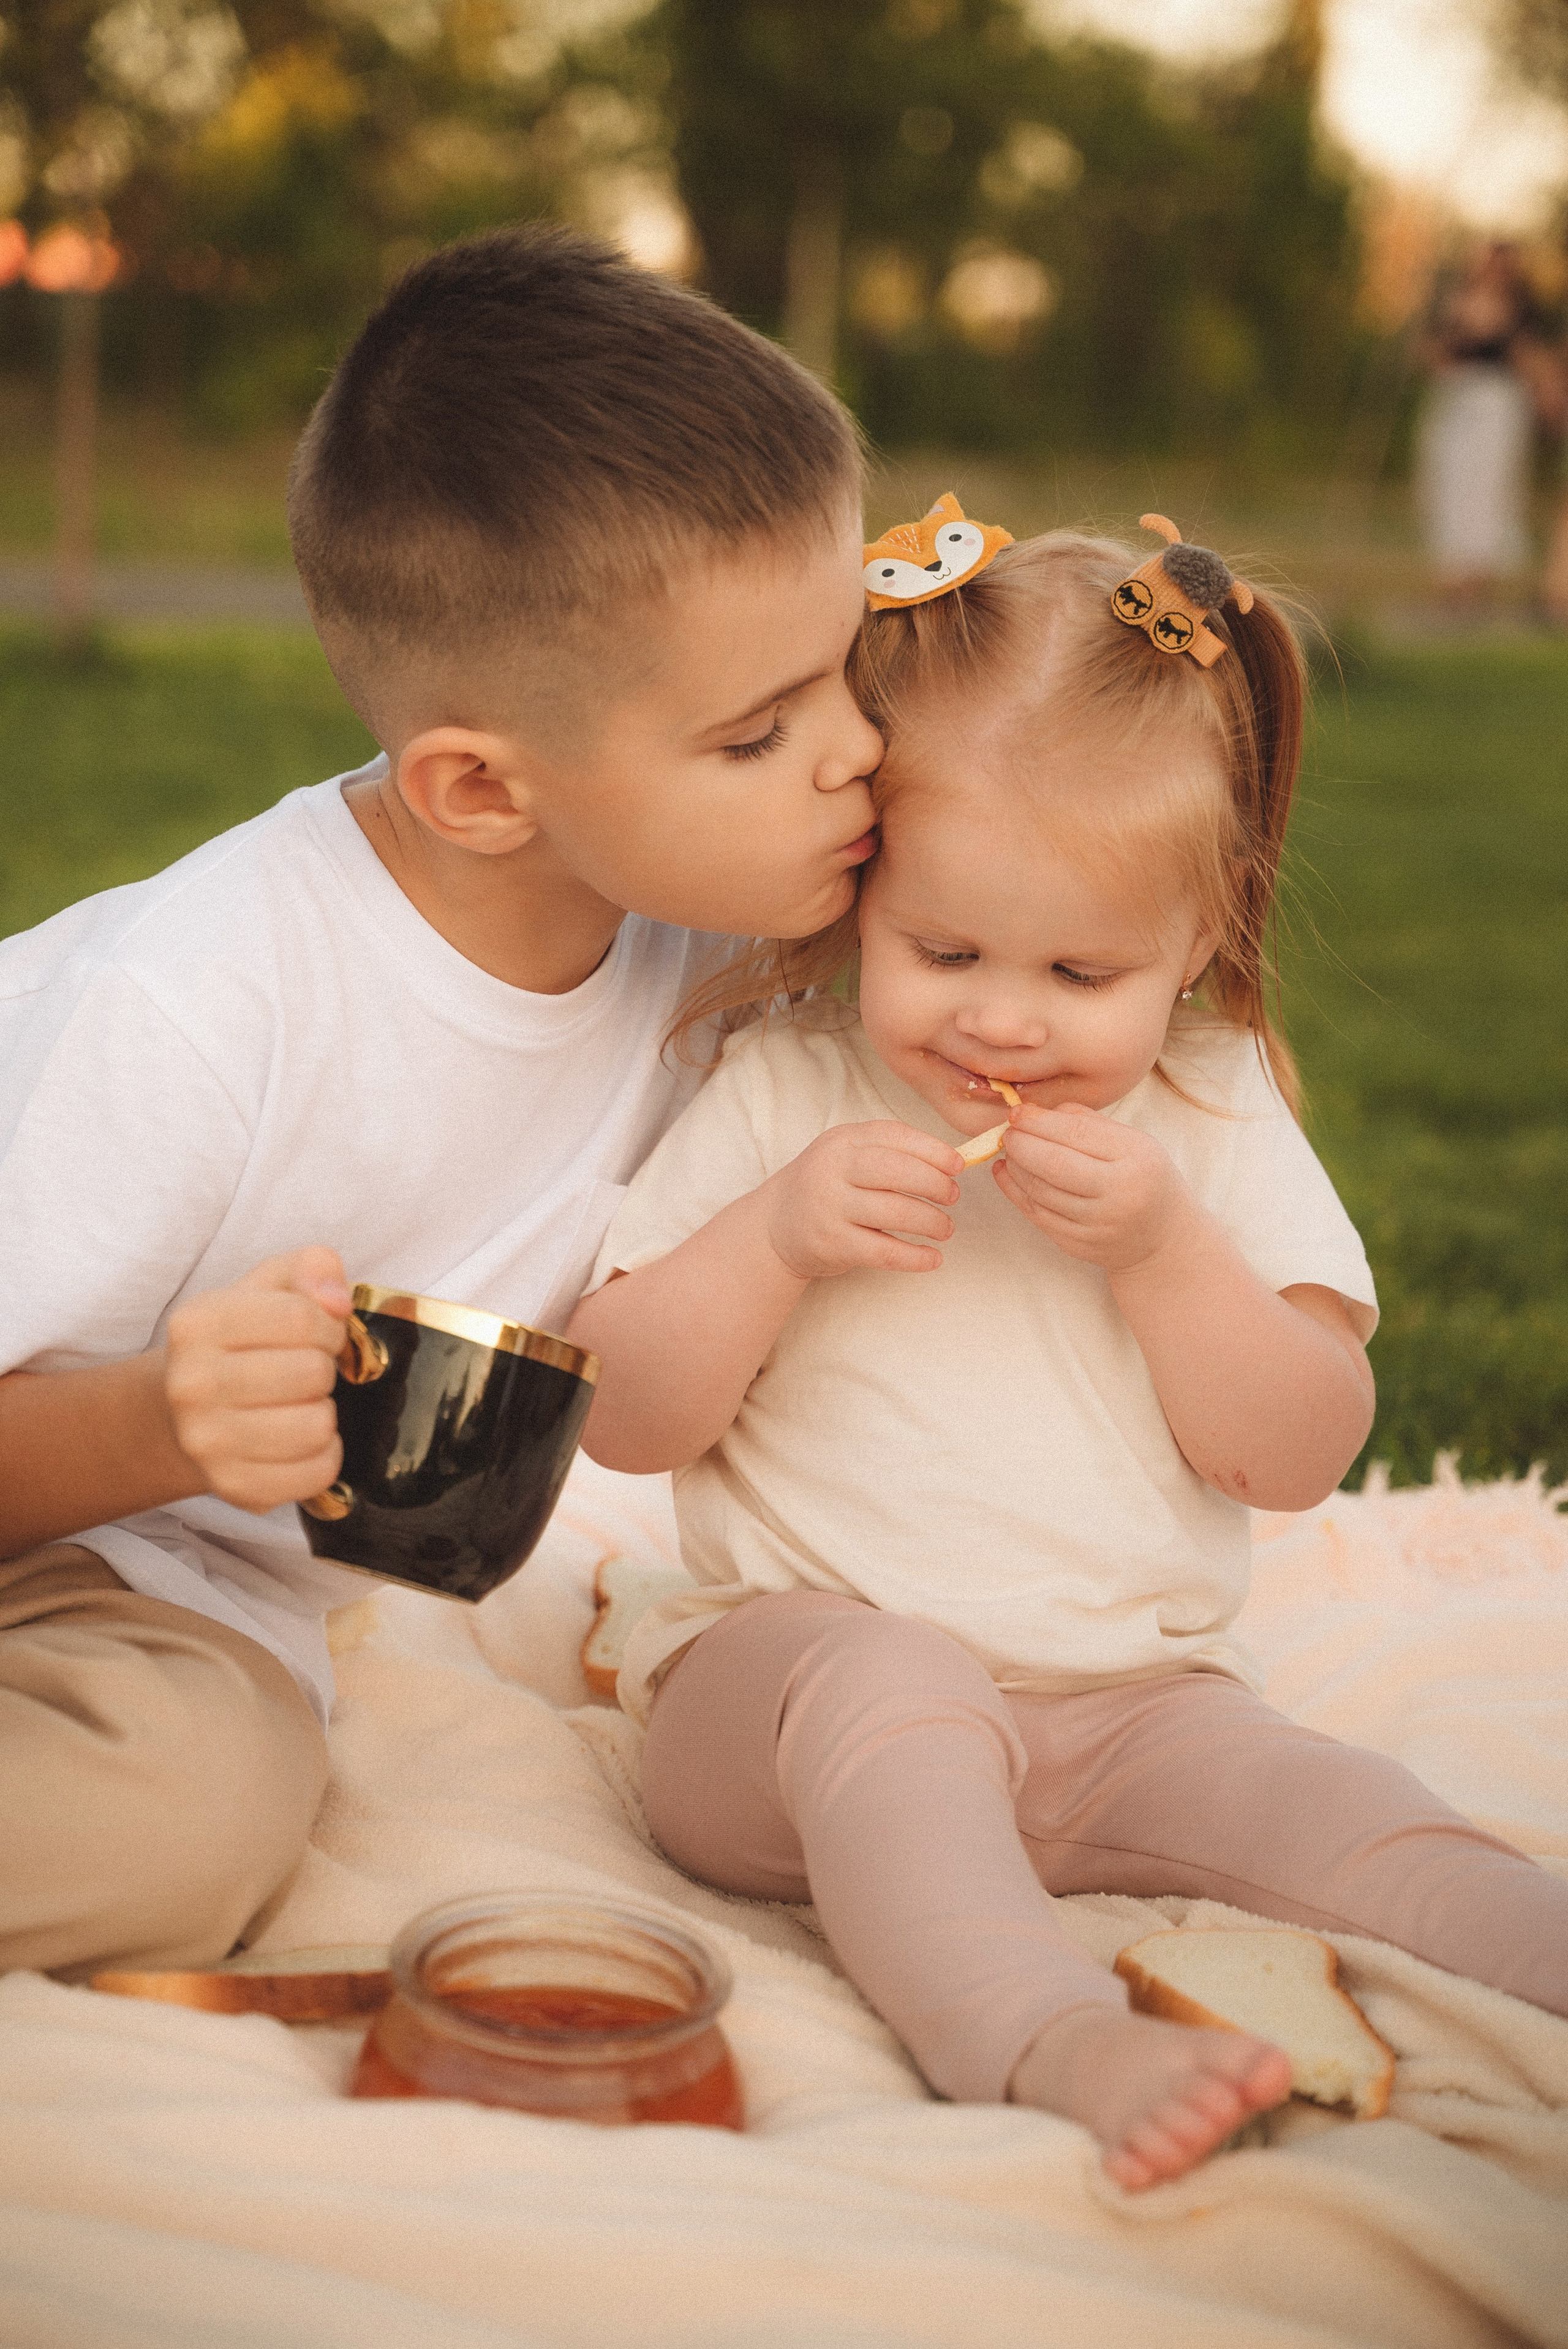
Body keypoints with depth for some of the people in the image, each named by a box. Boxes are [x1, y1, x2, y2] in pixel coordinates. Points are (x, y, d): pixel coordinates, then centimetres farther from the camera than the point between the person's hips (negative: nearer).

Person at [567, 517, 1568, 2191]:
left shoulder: (1216, 1116, 5)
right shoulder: (782, 1091, 1)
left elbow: (1302, 1455, -2)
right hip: (793, 1660, -2)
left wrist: (1161, 1249, -17)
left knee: (1320, 1805, -22)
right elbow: (621, 1417, 0)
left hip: (1132, 1701, 3)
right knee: (894, 1692, -35)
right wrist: (777, 1239, -16)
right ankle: (1056, 2043, -52)